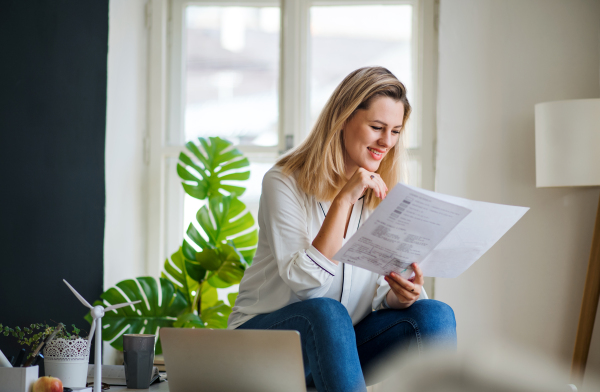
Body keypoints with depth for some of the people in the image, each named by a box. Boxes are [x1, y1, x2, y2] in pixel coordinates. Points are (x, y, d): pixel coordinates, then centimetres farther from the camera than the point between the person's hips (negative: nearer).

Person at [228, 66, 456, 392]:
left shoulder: (386, 195, 4)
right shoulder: (284, 182, -11)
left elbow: (381, 294, 2)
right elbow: (302, 279, -22)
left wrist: (400, 296, -22)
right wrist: (344, 199, -25)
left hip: (342, 341, 4)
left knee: (435, 315, -21)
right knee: (326, 313, -37)